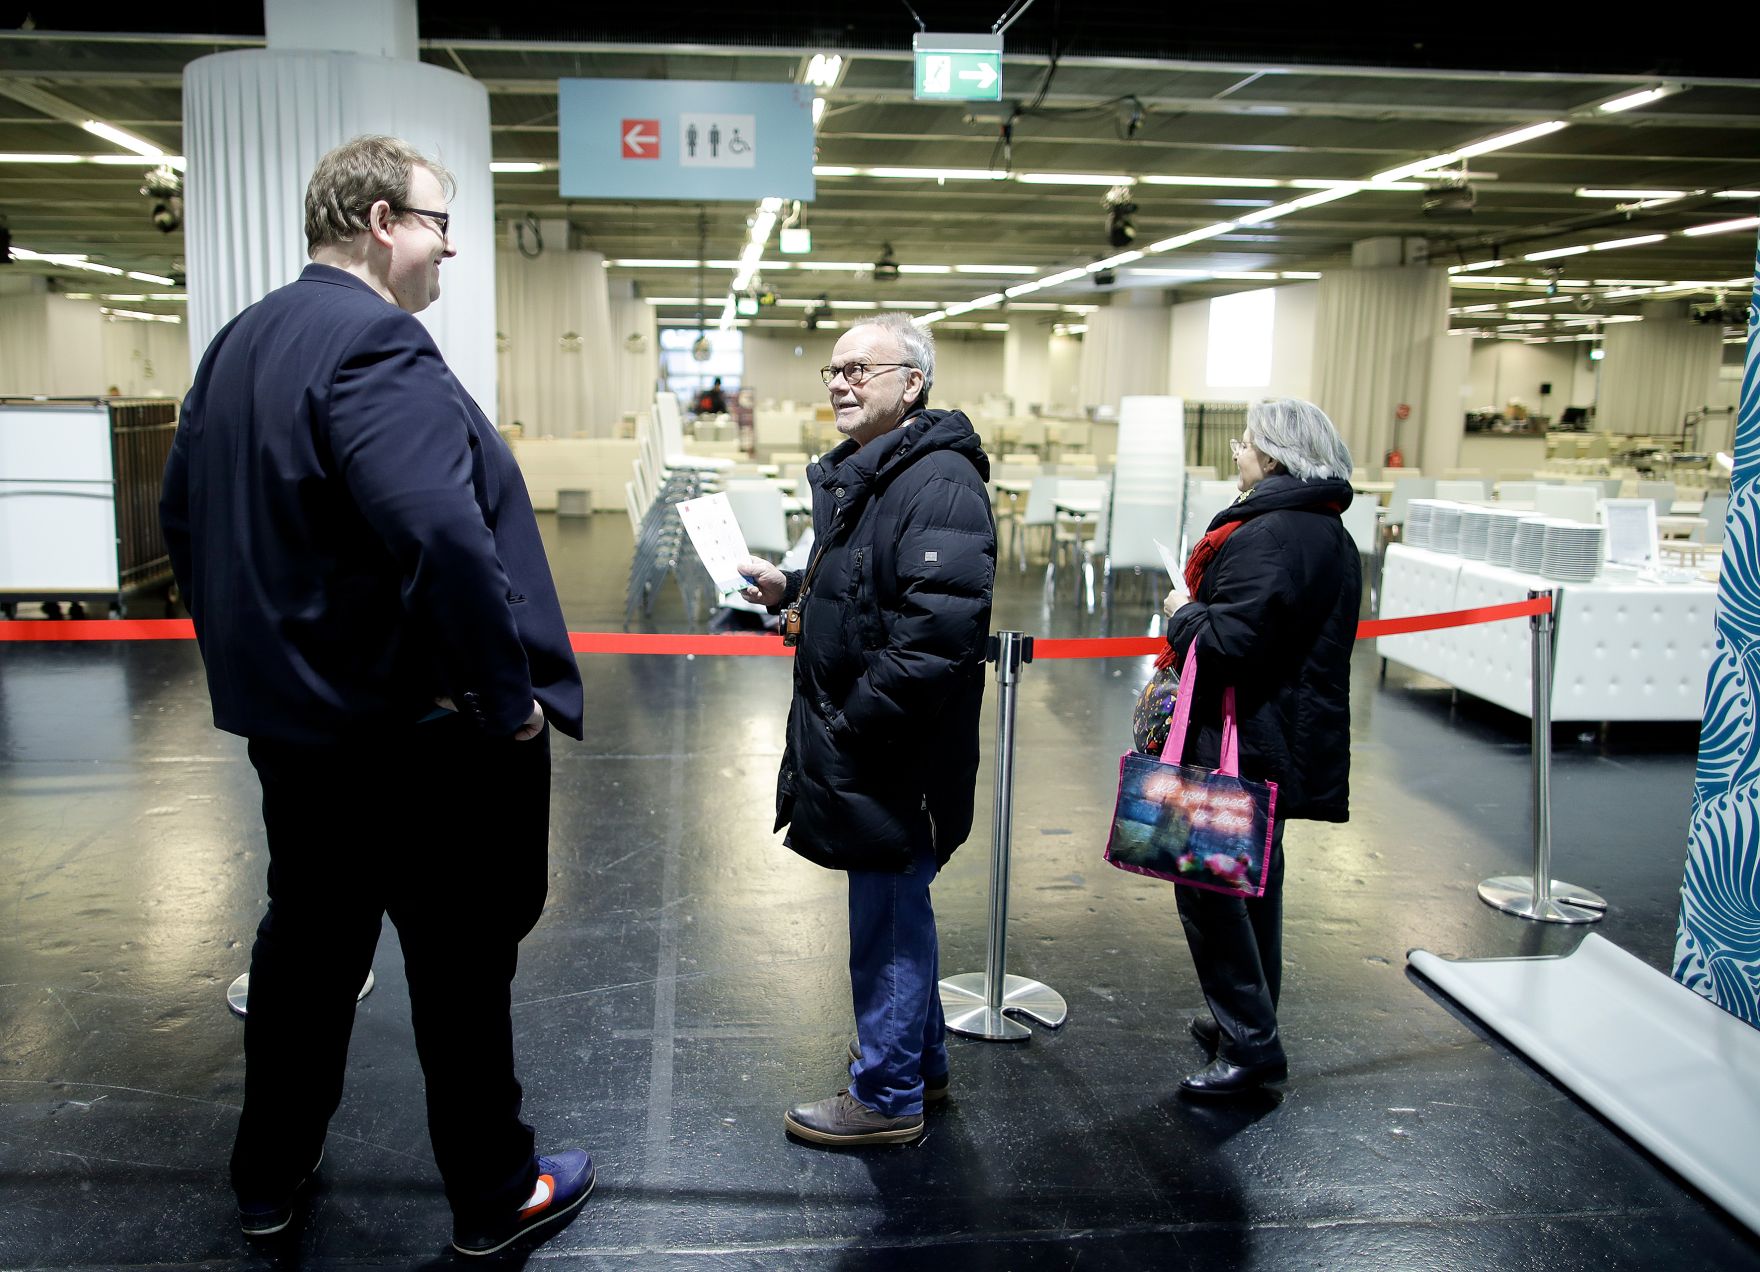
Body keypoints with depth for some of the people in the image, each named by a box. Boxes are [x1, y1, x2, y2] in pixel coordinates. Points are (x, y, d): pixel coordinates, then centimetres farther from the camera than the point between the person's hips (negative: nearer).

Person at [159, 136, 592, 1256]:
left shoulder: (240, 344, 12)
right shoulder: (374, 344, -20)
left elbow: (185, 508, 21)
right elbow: (443, 533, -34)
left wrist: (247, 650, 24)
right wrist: (508, 694, -23)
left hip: (289, 719, 9)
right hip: (415, 732, -9)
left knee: (308, 942, 22)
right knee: (462, 960, 7)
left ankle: (270, 1181, 39)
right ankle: (495, 1196, 25)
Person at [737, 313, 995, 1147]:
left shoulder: (938, 484, -21)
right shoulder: (863, 475, 13)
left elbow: (938, 631, -30)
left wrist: (847, 725, -23)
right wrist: (790, 590, 8)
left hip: (897, 758, -10)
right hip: (861, 750, 10)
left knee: (887, 919, 4)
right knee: (897, 908, 22)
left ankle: (886, 1097, 22)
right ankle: (922, 1061, 40)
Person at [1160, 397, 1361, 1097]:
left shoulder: (1266, 536, -21)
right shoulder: (1333, 535, 12)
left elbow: (1230, 642, -27)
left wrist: (1183, 614, -8)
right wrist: (1199, 616, 15)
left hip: (1240, 742, -10)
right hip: (1295, 742, 10)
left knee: (1208, 882, -1)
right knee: (1255, 878, 20)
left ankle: (1250, 1043, 5)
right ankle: (1249, 1020, 34)